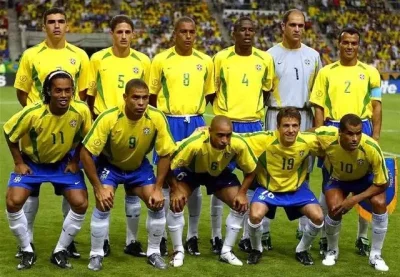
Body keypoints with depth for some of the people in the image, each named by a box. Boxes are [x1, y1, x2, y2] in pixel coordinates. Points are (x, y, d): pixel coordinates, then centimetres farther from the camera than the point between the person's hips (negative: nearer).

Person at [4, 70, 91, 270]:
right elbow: (9, 134, -12)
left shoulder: (81, 111, -25)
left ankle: (60, 251, 8)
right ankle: (27, 251, 5)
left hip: (63, 162, 2)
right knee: (13, 201, -18)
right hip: (31, 162, -1)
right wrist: (19, 163, -10)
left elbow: (85, 138, -2)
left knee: (80, 203, -13)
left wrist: (75, 161, -4)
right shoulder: (32, 113, -31)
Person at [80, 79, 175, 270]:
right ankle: (96, 254, 0)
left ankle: (153, 252, 12)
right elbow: (85, 154, -25)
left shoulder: (157, 118, -27)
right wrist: (98, 188, -25)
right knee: (103, 204, -20)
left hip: (139, 166, 2)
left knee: (157, 203, -9)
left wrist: (158, 188, -17)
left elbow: (165, 155, -13)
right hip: (109, 164, -2)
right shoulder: (108, 118, -33)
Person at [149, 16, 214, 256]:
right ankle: (162, 235, 10)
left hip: (196, 124, 2)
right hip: (169, 123, -2)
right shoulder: (161, 60, -1)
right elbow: (152, 95, 4)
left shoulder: (206, 62, 5)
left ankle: (193, 236, 16)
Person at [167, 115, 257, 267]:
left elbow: (250, 170, -15)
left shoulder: (239, 144, -35)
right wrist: (175, 190, -29)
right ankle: (178, 251, -1)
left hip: (219, 172, 3)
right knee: (176, 203, -22)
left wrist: (242, 193, -21)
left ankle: (226, 251, 8)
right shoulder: (194, 143, -44)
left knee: (240, 205, -9)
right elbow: (169, 164, -29)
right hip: (190, 170, -3)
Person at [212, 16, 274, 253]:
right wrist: (222, 113, -2)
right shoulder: (221, 58, -2)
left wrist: (259, 111, 8)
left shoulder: (265, 59, 4)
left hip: (254, 126, 2)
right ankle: (216, 236, 11)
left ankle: (248, 236, 16)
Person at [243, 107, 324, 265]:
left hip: (297, 188, 2)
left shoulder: (308, 141, -23)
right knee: (255, 215, -28)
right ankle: (256, 249, 5)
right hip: (268, 187, -2)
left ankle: (302, 250, 14)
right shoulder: (265, 140, -29)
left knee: (318, 217, -17)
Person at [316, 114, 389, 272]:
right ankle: (332, 251, 5)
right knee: (335, 208, -25)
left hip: (365, 178, 0)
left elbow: (382, 184, -26)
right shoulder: (327, 137, -37)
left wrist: (355, 199, -31)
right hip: (338, 178, 0)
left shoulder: (372, 148, -39)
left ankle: (376, 255, -6)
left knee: (380, 203, -25)